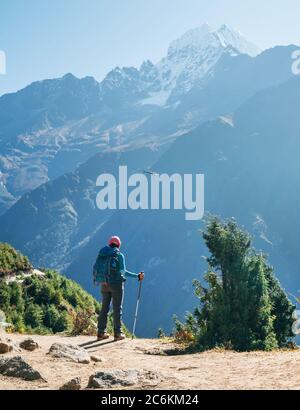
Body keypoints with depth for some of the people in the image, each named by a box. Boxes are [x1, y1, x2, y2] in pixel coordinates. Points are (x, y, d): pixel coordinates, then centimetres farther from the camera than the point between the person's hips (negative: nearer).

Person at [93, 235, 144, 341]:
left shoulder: (101, 254, 6)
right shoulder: (119, 255, -7)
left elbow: (96, 268, 6)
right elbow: (123, 271, -11)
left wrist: (96, 280, 24)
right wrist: (137, 276, -4)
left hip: (104, 284, 5)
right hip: (116, 283, -4)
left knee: (105, 307, 12)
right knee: (117, 308, 2)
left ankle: (101, 332, 12)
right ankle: (117, 333, 5)